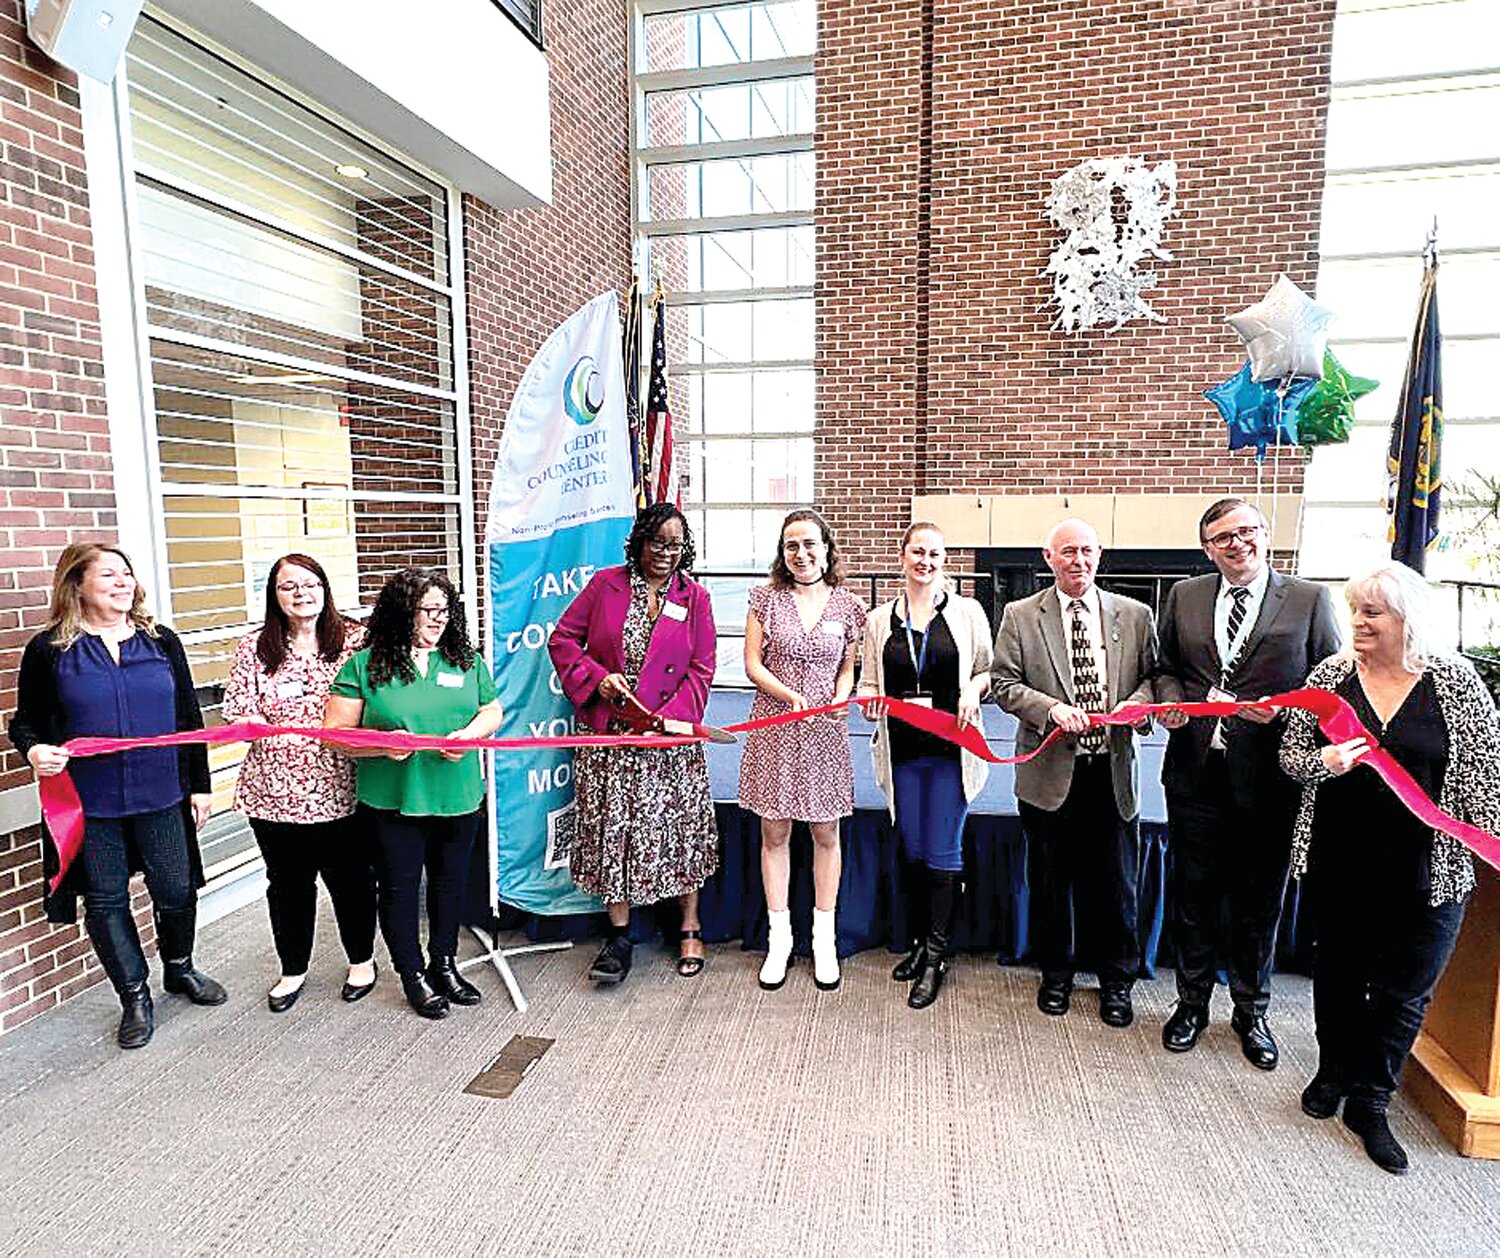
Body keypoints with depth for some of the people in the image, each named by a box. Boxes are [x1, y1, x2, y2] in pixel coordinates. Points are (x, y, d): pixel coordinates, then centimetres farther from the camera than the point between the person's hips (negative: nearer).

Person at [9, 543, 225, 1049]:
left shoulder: (162, 642, 4)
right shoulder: (49, 650, -2)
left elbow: (189, 718, 7)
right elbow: (26, 721, 4)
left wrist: (200, 784, 6)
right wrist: (35, 750, -20)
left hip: (162, 796, 2)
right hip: (89, 802, -1)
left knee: (177, 891, 10)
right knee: (106, 901, 10)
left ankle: (179, 969, 37)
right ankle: (134, 997, 28)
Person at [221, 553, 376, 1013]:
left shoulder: (355, 640, -1)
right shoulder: (253, 648, 4)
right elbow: (238, 714, 0)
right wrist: (274, 733, -15)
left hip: (339, 789, -1)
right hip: (274, 791, 2)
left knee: (351, 878, 10)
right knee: (288, 883, 15)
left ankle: (362, 959, 34)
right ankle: (293, 970, 36)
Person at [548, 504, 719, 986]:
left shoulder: (695, 598, 3)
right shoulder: (605, 584, 2)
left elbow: (701, 670, 1)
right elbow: (563, 638, 4)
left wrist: (670, 717, -13)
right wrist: (596, 677, -12)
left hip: (670, 737, 0)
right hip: (608, 734, 0)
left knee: (681, 826, 6)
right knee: (611, 828, 4)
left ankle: (690, 929, 25)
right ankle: (619, 936, 19)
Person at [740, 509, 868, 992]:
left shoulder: (849, 606, 4)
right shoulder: (766, 598, 2)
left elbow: (848, 668, 10)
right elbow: (752, 664, 0)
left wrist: (838, 702, -11)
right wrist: (792, 696, -15)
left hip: (824, 734, 1)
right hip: (774, 731, 0)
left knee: (825, 833, 9)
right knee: (774, 833, 7)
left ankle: (824, 939, 24)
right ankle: (779, 939, 21)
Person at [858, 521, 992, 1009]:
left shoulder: (967, 612, 2)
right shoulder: (880, 619, 8)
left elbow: (989, 670, 9)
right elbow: (868, 682, 12)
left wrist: (973, 689, -11)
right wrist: (872, 701, -9)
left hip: (951, 747, -2)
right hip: (902, 749, 3)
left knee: (944, 852, 0)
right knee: (913, 851, 12)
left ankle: (937, 957, 12)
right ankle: (919, 942, 28)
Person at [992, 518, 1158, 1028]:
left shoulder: (1134, 616, 5)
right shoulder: (1020, 616, 0)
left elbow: (1153, 675, 10)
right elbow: (1003, 683, -3)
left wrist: (1137, 700, -11)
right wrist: (1051, 708, -18)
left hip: (1114, 771, 1)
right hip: (1050, 771, -1)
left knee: (1117, 884, 11)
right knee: (1052, 882, 13)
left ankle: (1117, 981, 32)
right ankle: (1056, 975, 33)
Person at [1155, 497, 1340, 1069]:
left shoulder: (1310, 599, 0)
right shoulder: (1183, 596, 7)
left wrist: (1283, 710, -17)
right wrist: (1172, 698, -6)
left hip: (1267, 780, -2)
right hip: (1196, 770, 2)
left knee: (1259, 904, 13)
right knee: (1193, 896, 14)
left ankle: (1250, 1011, 34)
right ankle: (1192, 1001, 33)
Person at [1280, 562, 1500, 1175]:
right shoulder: (1331, 674, -2)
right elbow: (1291, 754, 3)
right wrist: (1324, 761, -18)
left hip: (1426, 868, -1)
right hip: (1339, 859, 2)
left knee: (1404, 987, 9)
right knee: (1338, 969, 16)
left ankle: (1369, 1101, 26)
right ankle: (1334, 1071, 38)